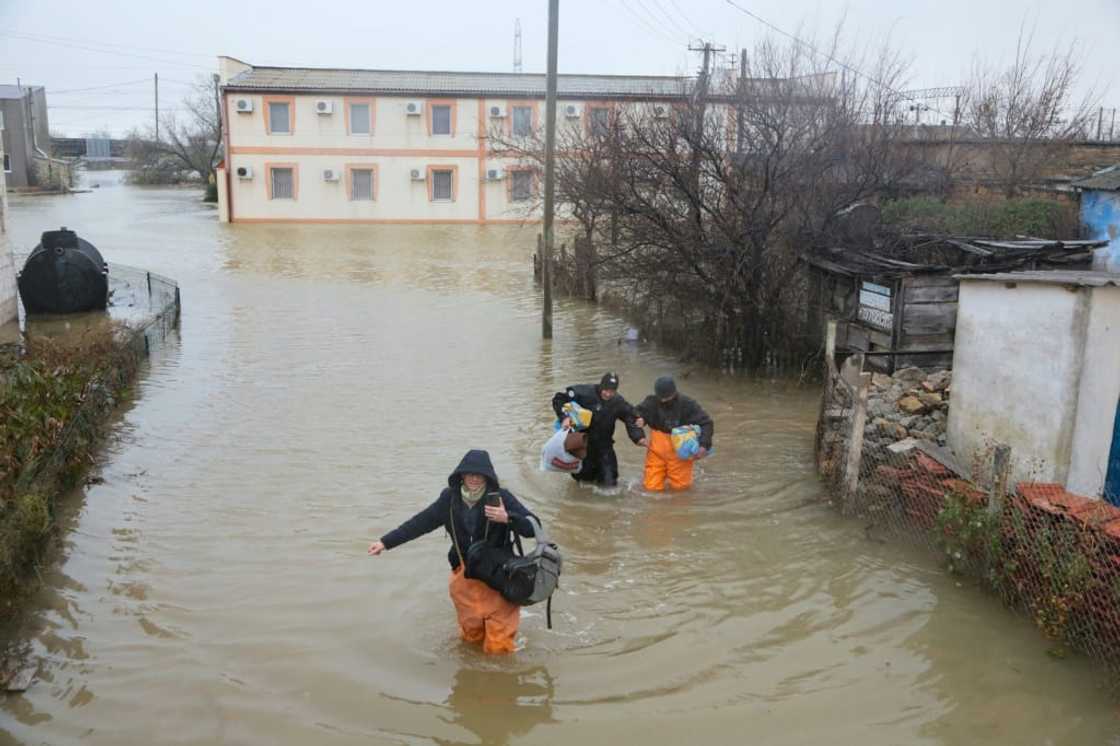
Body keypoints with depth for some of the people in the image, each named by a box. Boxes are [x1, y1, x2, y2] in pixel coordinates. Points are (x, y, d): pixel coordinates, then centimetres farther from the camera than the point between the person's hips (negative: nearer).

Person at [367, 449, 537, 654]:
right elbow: (420, 522, 4)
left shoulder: (500, 498, -16)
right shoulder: (450, 498, -5)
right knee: (471, 636, 18)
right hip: (464, 574, 3)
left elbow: (533, 527, -18)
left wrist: (507, 518, -36)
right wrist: (385, 542, 6)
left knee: (497, 646, 0)